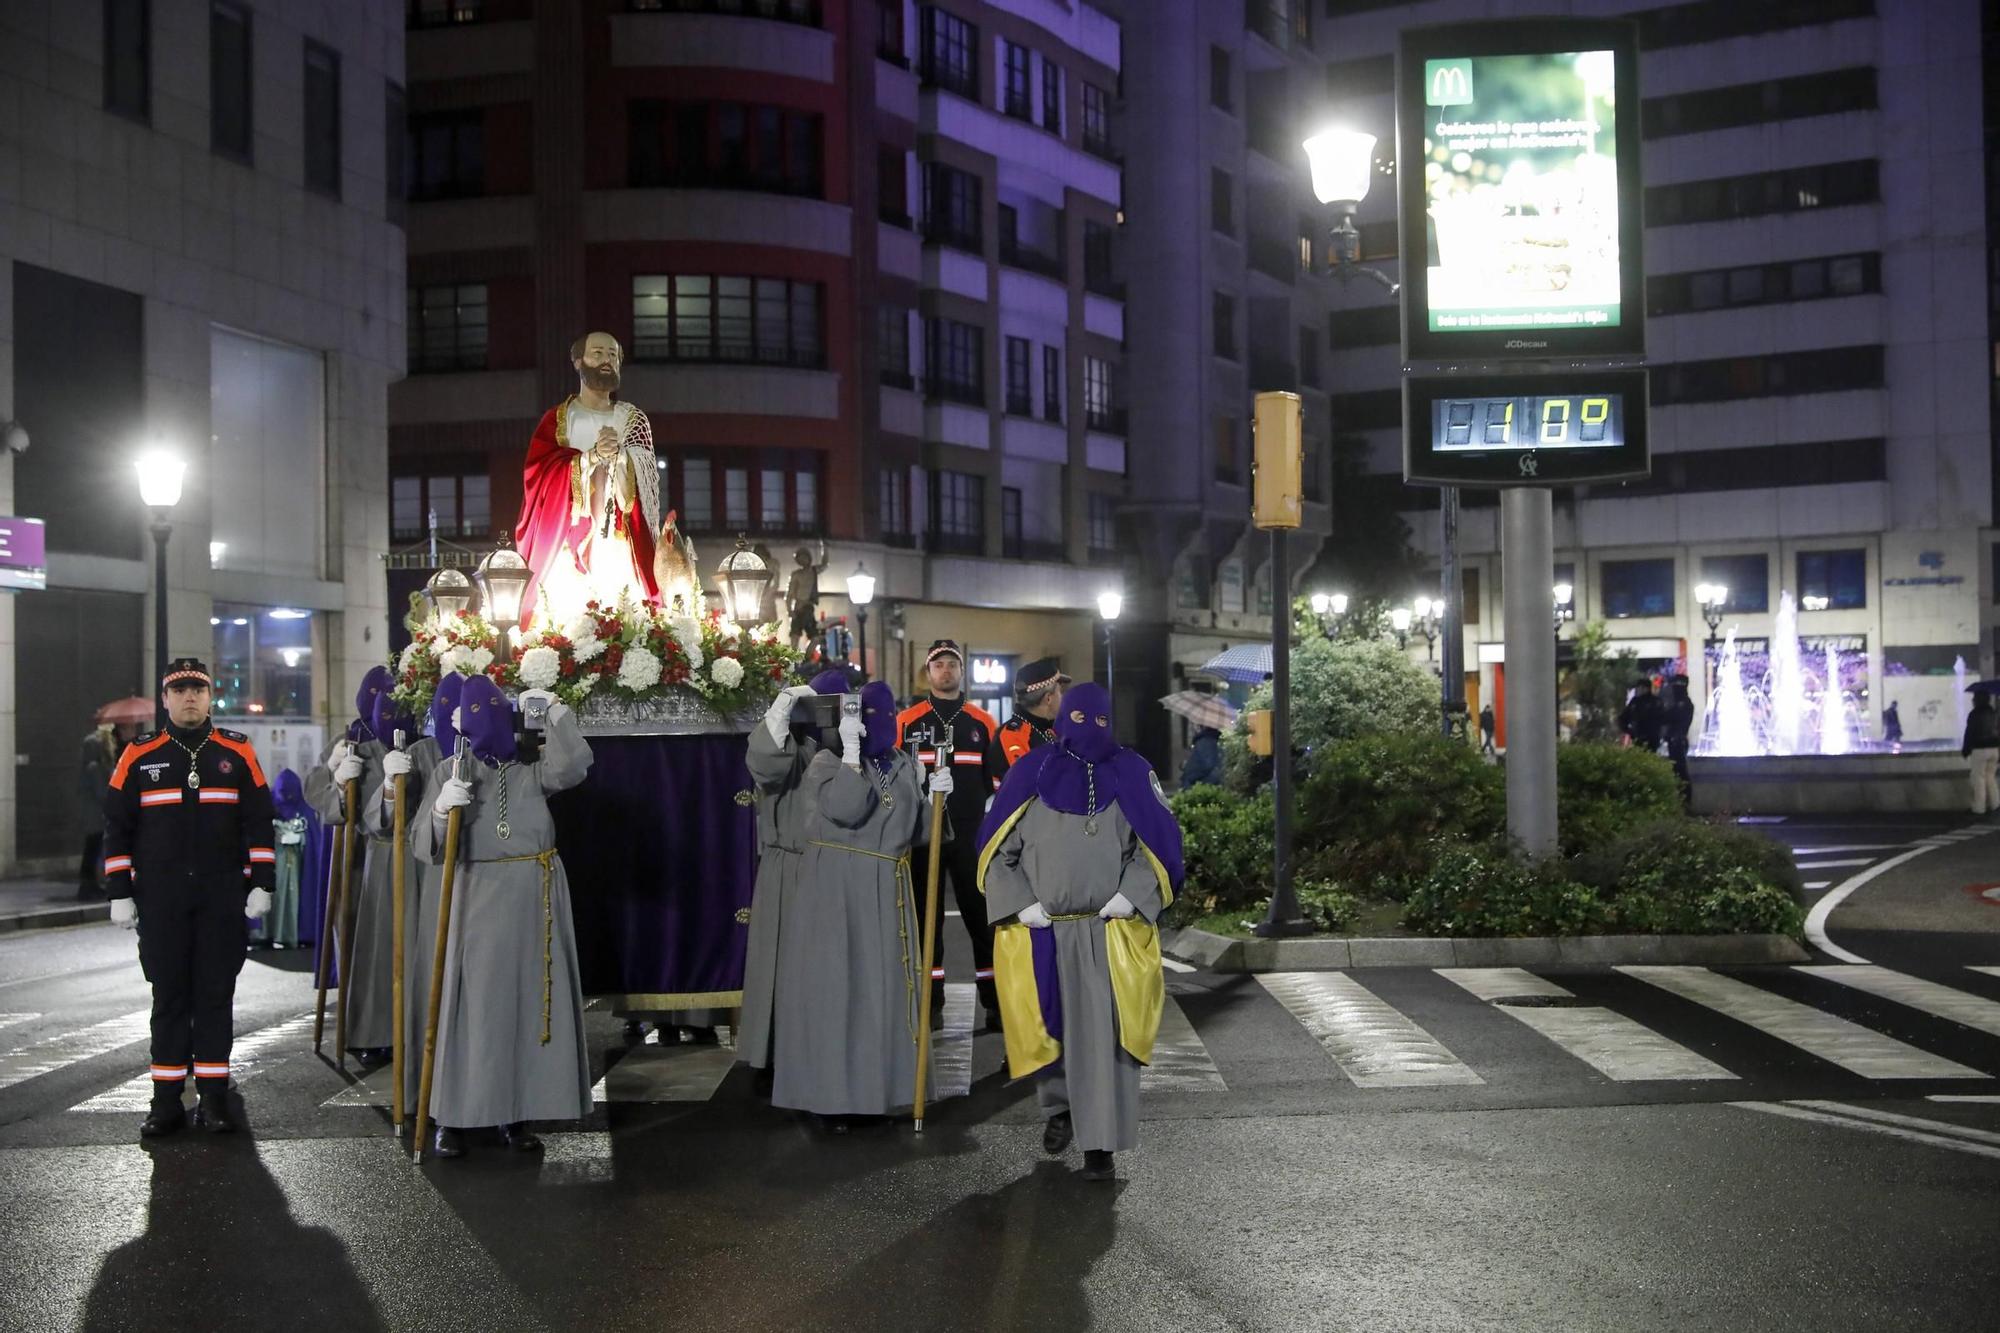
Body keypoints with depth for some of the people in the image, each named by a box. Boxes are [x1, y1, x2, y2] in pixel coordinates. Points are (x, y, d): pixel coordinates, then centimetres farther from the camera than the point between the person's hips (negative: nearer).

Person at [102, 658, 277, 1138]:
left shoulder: (237, 752, 4)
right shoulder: (138, 756, 4)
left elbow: (259, 821, 6)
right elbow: (116, 827, 6)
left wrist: (261, 884, -1)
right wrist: (120, 894, 1)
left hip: (223, 896, 0)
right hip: (161, 899, 0)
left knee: (217, 993, 3)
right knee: (168, 994, 4)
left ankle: (213, 1096, 10)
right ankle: (167, 1099, 10)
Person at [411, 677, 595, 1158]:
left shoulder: (530, 771, 10)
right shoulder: (448, 773, 5)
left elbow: (572, 765, -10)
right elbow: (425, 845, -2)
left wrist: (553, 710, -8)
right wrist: (441, 810, -21)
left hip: (535, 898, 2)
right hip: (477, 897, -2)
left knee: (527, 1001, 4)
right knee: (470, 1003, -3)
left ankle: (516, 1113, 13)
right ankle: (451, 1117, 4)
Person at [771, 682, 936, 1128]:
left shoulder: (906, 767, 12)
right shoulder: (828, 762, -6)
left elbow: (915, 832, 15)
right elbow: (845, 808, -25)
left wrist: (935, 797, 0)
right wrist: (851, 750, -24)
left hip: (887, 892, 6)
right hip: (835, 889, -6)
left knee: (882, 987, 9)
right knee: (835, 987, -4)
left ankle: (875, 1087, 19)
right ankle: (830, 1093, 2)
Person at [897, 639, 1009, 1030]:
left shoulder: (982, 723, 9)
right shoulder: (906, 722, 4)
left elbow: (999, 781, 12)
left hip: (972, 838, 1)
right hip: (922, 836, 0)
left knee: (982, 916, 0)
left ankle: (995, 1001, 5)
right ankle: (929, 1002, 13)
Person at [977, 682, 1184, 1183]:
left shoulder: (1131, 774, 5)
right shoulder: (1030, 775, 4)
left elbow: (1159, 842, 6)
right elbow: (997, 847, 6)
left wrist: (1130, 896, -7)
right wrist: (1022, 904, -4)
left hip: (1110, 931, -1)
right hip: (1041, 930, 1)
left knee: (1104, 1036, -6)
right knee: (1048, 1027, 10)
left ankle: (1100, 1145, -2)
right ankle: (1059, 1106, 36)